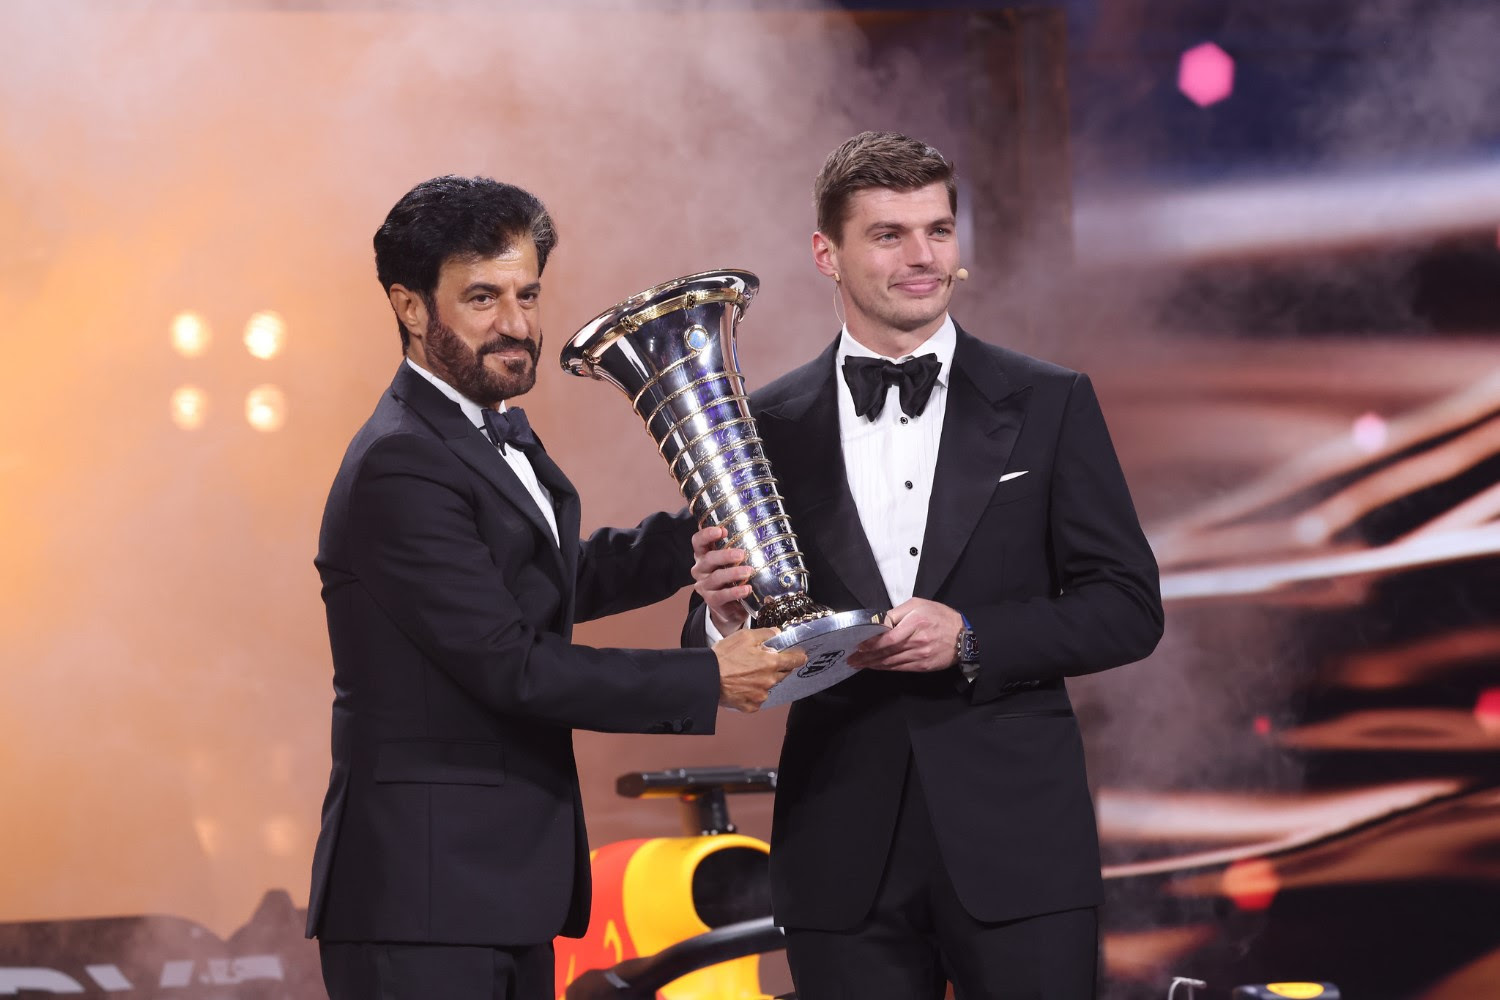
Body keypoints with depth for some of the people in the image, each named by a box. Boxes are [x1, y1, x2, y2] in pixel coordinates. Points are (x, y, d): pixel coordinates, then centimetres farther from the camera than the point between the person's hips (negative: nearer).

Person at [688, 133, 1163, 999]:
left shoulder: (1049, 404, 4)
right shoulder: (769, 426, 6)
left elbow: (1128, 608, 1)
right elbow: (724, 663, 10)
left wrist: (971, 639, -13)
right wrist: (726, 618, -14)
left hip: (1017, 838, -1)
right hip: (846, 859, 1)